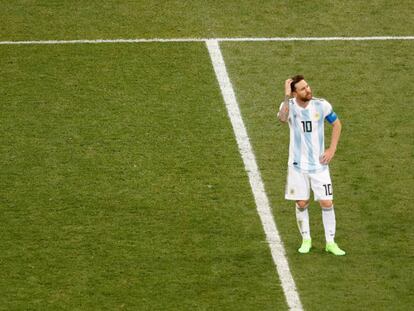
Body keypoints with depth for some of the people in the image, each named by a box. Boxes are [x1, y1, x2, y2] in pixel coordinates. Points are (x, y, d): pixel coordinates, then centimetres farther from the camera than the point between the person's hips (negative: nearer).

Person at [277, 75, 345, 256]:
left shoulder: (321, 105, -8)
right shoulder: (289, 105, -11)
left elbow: (336, 124, 9)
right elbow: (282, 118, -36)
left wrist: (332, 149, 1)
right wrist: (287, 96, -37)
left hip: (319, 164, 1)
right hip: (298, 165, -1)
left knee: (327, 203, -2)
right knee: (301, 204, 6)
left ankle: (330, 242, 10)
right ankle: (306, 240, 23)